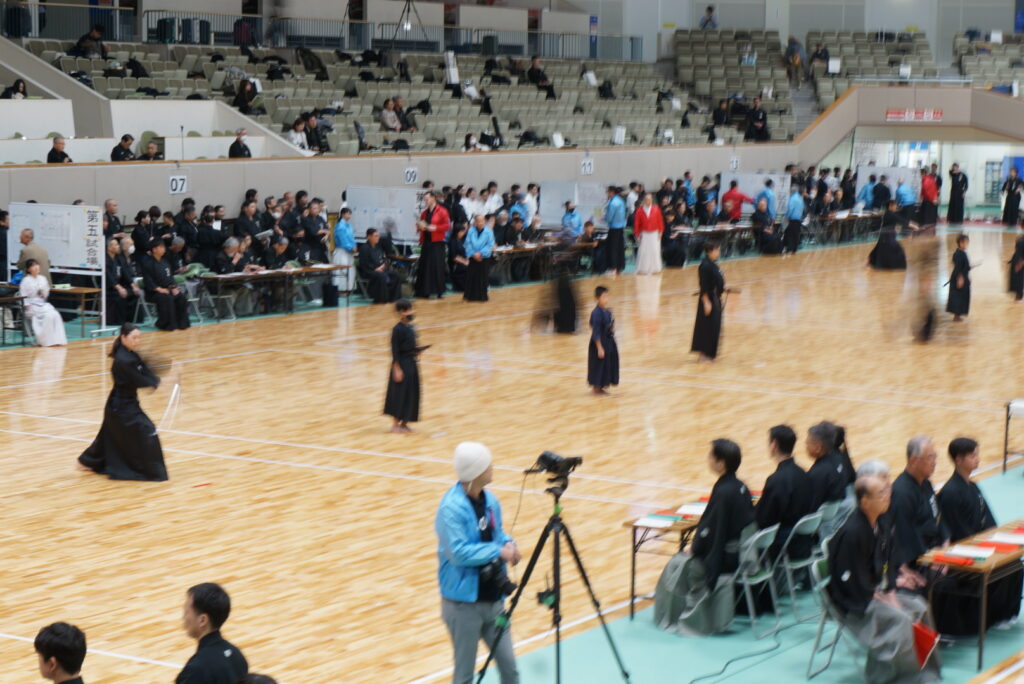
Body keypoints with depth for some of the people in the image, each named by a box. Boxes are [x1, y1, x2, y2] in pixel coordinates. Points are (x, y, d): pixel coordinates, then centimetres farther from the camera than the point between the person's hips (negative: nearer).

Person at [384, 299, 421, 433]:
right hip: (402, 364, -8)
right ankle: (396, 424, 10)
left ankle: (404, 423, 20)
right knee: (400, 393, -1)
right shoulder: (398, 329, -16)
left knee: (411, 393, 11)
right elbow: (395, 351, -16)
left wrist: (417, 351, 0)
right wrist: (397, 369, -18)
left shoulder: (410, 327, 8)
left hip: (411, 363, 8)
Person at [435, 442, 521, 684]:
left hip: (493, 598, 7)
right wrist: (498, 551, -22)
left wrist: (509, 544, -3)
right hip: (464, 603, -7)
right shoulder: (452, 507, -19)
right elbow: (458, 552, -27)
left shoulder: (490, 500, 4)